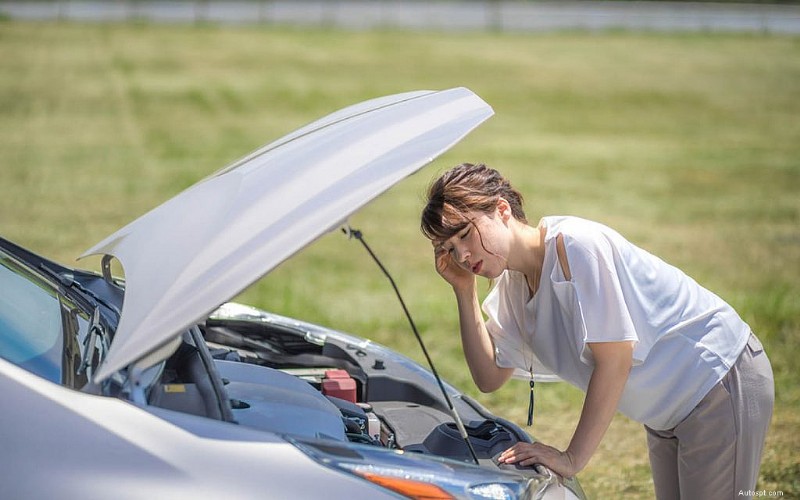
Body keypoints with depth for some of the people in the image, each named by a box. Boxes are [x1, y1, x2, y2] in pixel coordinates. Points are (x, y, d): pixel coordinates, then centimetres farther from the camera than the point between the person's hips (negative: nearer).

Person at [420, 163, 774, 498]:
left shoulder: (575, 243, -25)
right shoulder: (512, 285, 2)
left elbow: (615, 358, -25)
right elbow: (489, 377, 4)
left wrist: (572, 459, -22)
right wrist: (464, 291, -4)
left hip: (721, 382, -9)